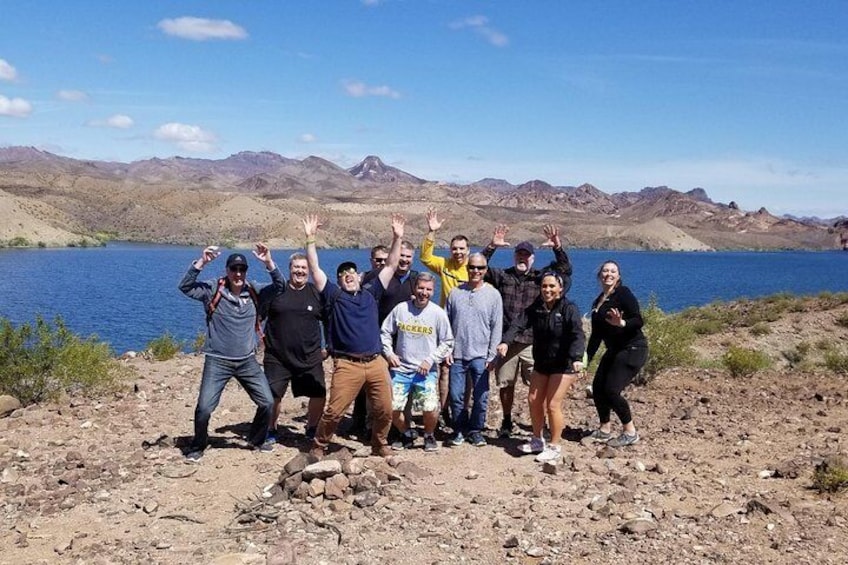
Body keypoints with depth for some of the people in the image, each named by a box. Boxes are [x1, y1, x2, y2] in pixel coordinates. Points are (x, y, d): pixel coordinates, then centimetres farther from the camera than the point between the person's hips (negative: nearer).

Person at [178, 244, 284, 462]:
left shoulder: (253, 292, 5)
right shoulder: (213, 289, -6)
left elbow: (280, 287, 5)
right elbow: (185, 287, -16)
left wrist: (269, 263, -9)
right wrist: (201, 263, -27)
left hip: (247, 361, 4)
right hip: (217, 361, -4)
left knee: (267, 402, 5)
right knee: (204, 408, -9)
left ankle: (257, 439, 31)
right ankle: (197, 447, 17)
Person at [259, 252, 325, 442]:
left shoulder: (317, 293, 5)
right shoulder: (273, 291, -1)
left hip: (310, 357, 2)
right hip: (277, 357, -1)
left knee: (319, 395, -1)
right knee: (273, 395, 1)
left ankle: (312, 428, 23)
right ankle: (271, 430, 25)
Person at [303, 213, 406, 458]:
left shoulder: (370, 293, 16)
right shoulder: (334, 295, 8)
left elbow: (390, 267, 16)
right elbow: (315, 269, 2)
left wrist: (397, 238, 9)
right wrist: (310, 239, -4)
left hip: (376, 362, 3)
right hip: (347, 364, -3)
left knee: (384, 410, 7)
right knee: (334, 411, -4)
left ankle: (379, 444, 29)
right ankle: (319, 446, 16)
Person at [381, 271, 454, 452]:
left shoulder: (438, 313, -2)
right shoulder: (400, 309, 1)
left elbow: (448, 342, 3)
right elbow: (385, 333, 11)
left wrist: (431, 359, -8)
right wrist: (389, 353, -3)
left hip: (426, 371, -2)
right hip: (400, 369, 2)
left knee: (430, 408, -16)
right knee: (392, 408, -2)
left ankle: (429, 436, 15)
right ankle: (406, 435, 26)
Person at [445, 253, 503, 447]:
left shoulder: (493, 294, 0)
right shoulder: (455, 293, 5)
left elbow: (497, 327, 0)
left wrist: (492, 356, -5)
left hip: (480, 356, -1)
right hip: (457, 354, 1)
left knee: (480, 397, 4)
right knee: (456, 396, 5)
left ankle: (476, 430, 21)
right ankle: (459, 429, 21)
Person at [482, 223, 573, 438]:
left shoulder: (540, 278, 6)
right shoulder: (503, 276, 9)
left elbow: (565, 269, -2)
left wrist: (558, 248, -18)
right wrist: (492, 247, -12)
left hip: (533, 342, -1)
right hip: (507, 341, 1)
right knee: (505, 384, 10)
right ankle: (507, 421, 27)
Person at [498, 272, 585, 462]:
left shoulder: (569, 309, -16)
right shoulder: (535, 308, -1)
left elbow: (578, 336, -28)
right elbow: (519, 324, -15)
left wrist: (576, 358, -45)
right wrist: (505, 341, -34)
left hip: (563, 365, -6)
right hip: (541, 363, 6)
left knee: (553, 405, -7)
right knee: (533, 400, 10)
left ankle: (555, 446, 10)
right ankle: (537, 440, 29)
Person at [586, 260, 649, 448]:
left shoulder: (624, 294, -11)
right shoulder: (597, 303, 12)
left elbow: (639, 321, -19)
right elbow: (596, 335, 15)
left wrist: (621, 323, -38)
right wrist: (586, 359, 13)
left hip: (633, 350, -8)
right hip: (614, 351, 8)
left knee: (611, 390, -14)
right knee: (597, 387, 3)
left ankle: (630, 433, 2)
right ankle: (605, 430, 21)